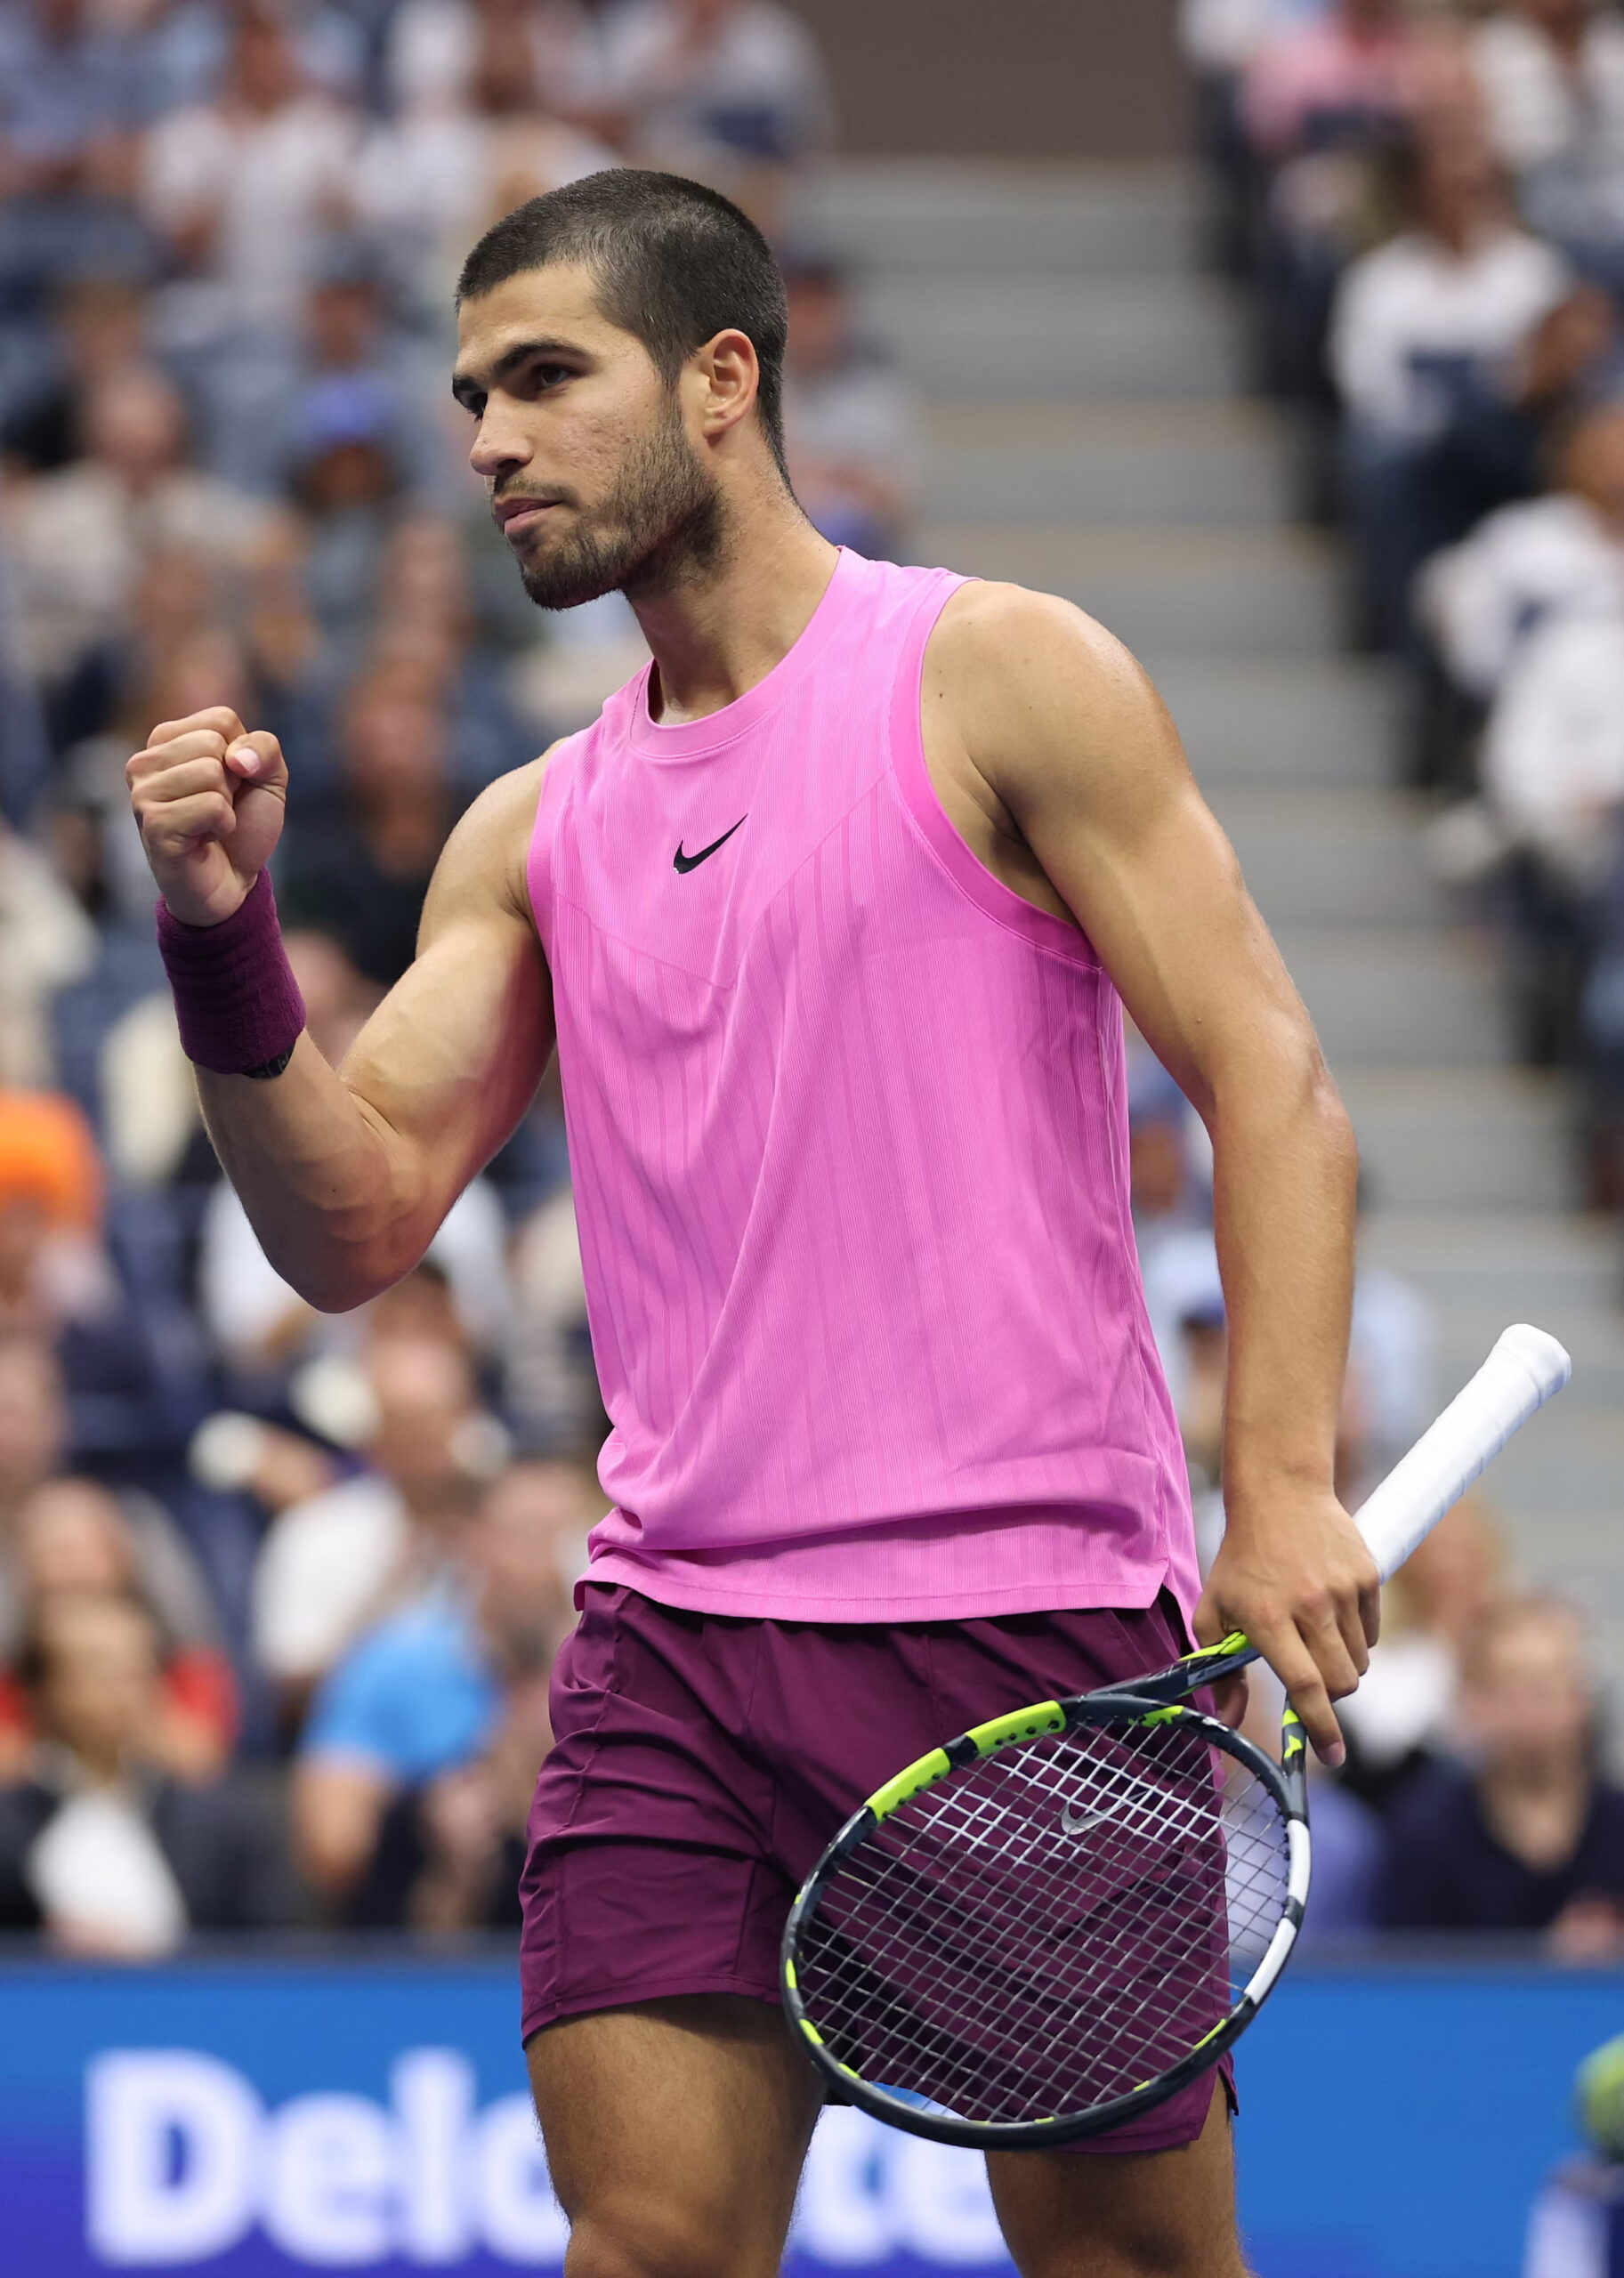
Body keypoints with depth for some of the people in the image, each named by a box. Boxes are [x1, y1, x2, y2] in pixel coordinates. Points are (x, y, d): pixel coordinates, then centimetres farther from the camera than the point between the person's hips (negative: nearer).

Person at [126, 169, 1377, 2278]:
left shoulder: (999, 680, 1)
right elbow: (355, 1221, 10)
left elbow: (1271, 1086, -4)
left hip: (1032, 1620, -4)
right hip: (674, 1651, 4)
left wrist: (1285, 1484, -16)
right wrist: (226, 936, -6)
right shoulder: (536, 834, 16)